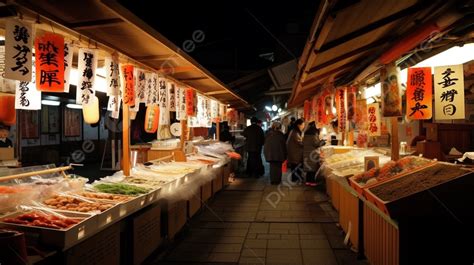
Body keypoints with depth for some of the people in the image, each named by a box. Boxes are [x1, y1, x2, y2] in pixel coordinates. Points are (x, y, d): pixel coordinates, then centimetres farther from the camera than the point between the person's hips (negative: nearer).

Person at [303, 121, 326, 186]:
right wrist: (323, 142, 2)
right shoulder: (314, 134, -13)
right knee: (313, 167, 1)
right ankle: (312, 181, 4)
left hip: (306, 152, 7)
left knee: (309, 167, 12)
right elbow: (316, 143, -14)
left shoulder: (306, 134, 10)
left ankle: (308, 181, 14)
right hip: (313, 153, -7)